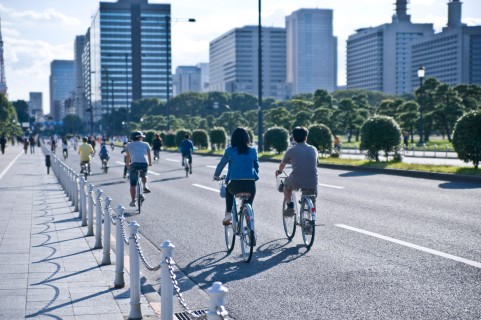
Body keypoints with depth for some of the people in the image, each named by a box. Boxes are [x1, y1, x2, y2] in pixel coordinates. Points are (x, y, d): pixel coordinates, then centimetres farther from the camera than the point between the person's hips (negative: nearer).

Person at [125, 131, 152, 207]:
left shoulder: (129, 145, 21)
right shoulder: (145, 144, 22)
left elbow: (128, 156, 27)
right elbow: (149, 155, 27)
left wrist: (127, 164, 43)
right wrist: (150, 163, 44)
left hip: (134, 164, -1)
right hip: (144, 163, 1)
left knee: (133, 184, 9)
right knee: (144, 175, 36)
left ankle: (133, 201, 8)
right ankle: (145, 186, 12)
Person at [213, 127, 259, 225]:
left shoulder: (230, 151, 2)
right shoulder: (253, 150, 7)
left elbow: (221, 165, 13)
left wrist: (216, 176, 30)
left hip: (235, 184, -1)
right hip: (250, 185, 1)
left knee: (229, 190, 34)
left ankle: (228, 213, 21)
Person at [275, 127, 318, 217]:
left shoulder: (291, 150, 4)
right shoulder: (313, 149, 9)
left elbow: (282, 164, 22)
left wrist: (279, 171, 45)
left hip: (296, 181, -1)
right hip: (312, 183, 1)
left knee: (287, 186, 31)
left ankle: (290, 206, 15)